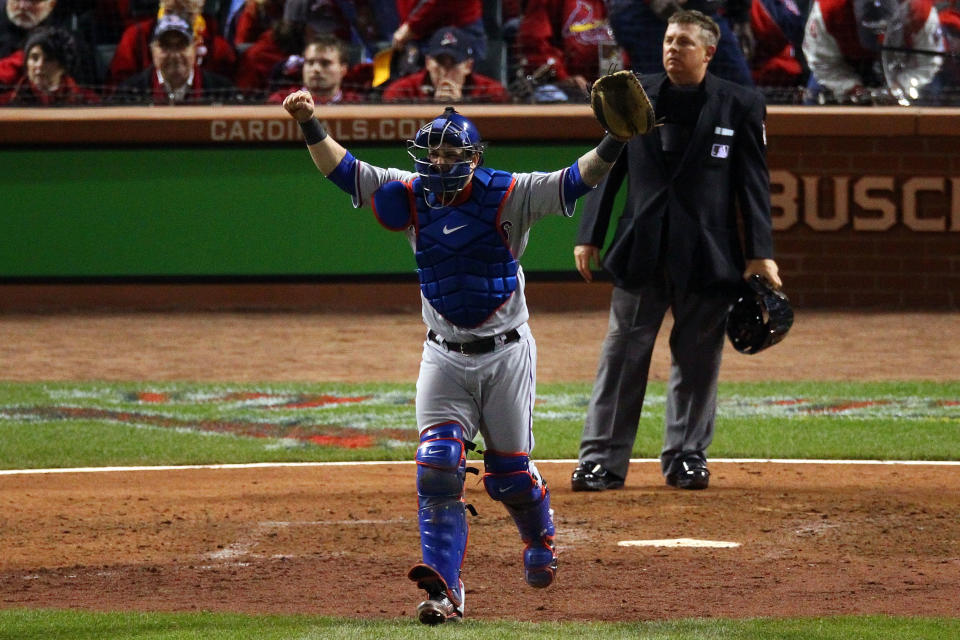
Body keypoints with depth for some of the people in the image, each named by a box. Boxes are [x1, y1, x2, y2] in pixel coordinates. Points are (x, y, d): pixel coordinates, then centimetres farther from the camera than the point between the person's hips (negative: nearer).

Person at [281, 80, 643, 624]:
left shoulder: (508, 197, -12)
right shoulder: (412, 197, -3)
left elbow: (577, 180, -20)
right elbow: (343, 170, -3)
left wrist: (614, 142, -36)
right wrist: (311, 125, -16)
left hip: (507, 354, -2)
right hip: (445, 358, 2)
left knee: (511, 473, 8)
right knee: (438, 469, -12)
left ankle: (541, 542, 40)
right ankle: (444, 590, -13)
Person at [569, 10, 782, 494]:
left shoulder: (741, 105, 2)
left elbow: (754, 181, 2)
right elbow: (608, 168, 9)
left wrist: (760, 253, -4)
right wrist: (589, 236, 2)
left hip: (707, 254, -1)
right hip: (641, 250, 1)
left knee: (697, 358, 5)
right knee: (623, 354, 0)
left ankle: (687, 457, 17)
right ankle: (602, 461, 2)